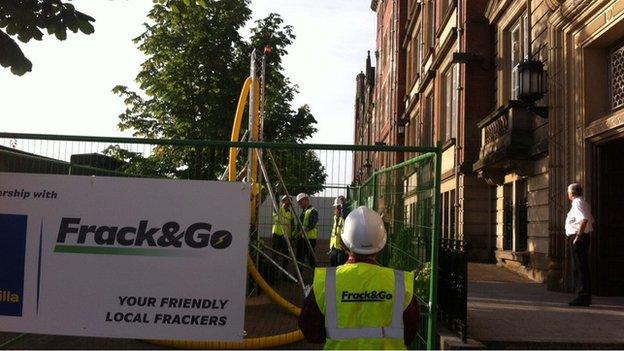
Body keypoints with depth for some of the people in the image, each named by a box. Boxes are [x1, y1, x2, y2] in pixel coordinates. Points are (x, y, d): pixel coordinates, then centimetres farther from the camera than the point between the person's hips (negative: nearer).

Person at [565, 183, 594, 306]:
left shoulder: (577, 204, -14)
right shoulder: (583, 203, 18)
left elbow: (584, 220, -29)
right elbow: (591, 221, 24)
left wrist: (578, 235, -25)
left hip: (578, 239, -10)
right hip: (584, 237, 10)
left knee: (581, 268, -8)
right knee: (583, 268, 14)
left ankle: (583, 298, -6)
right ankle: (586, 297, 20)